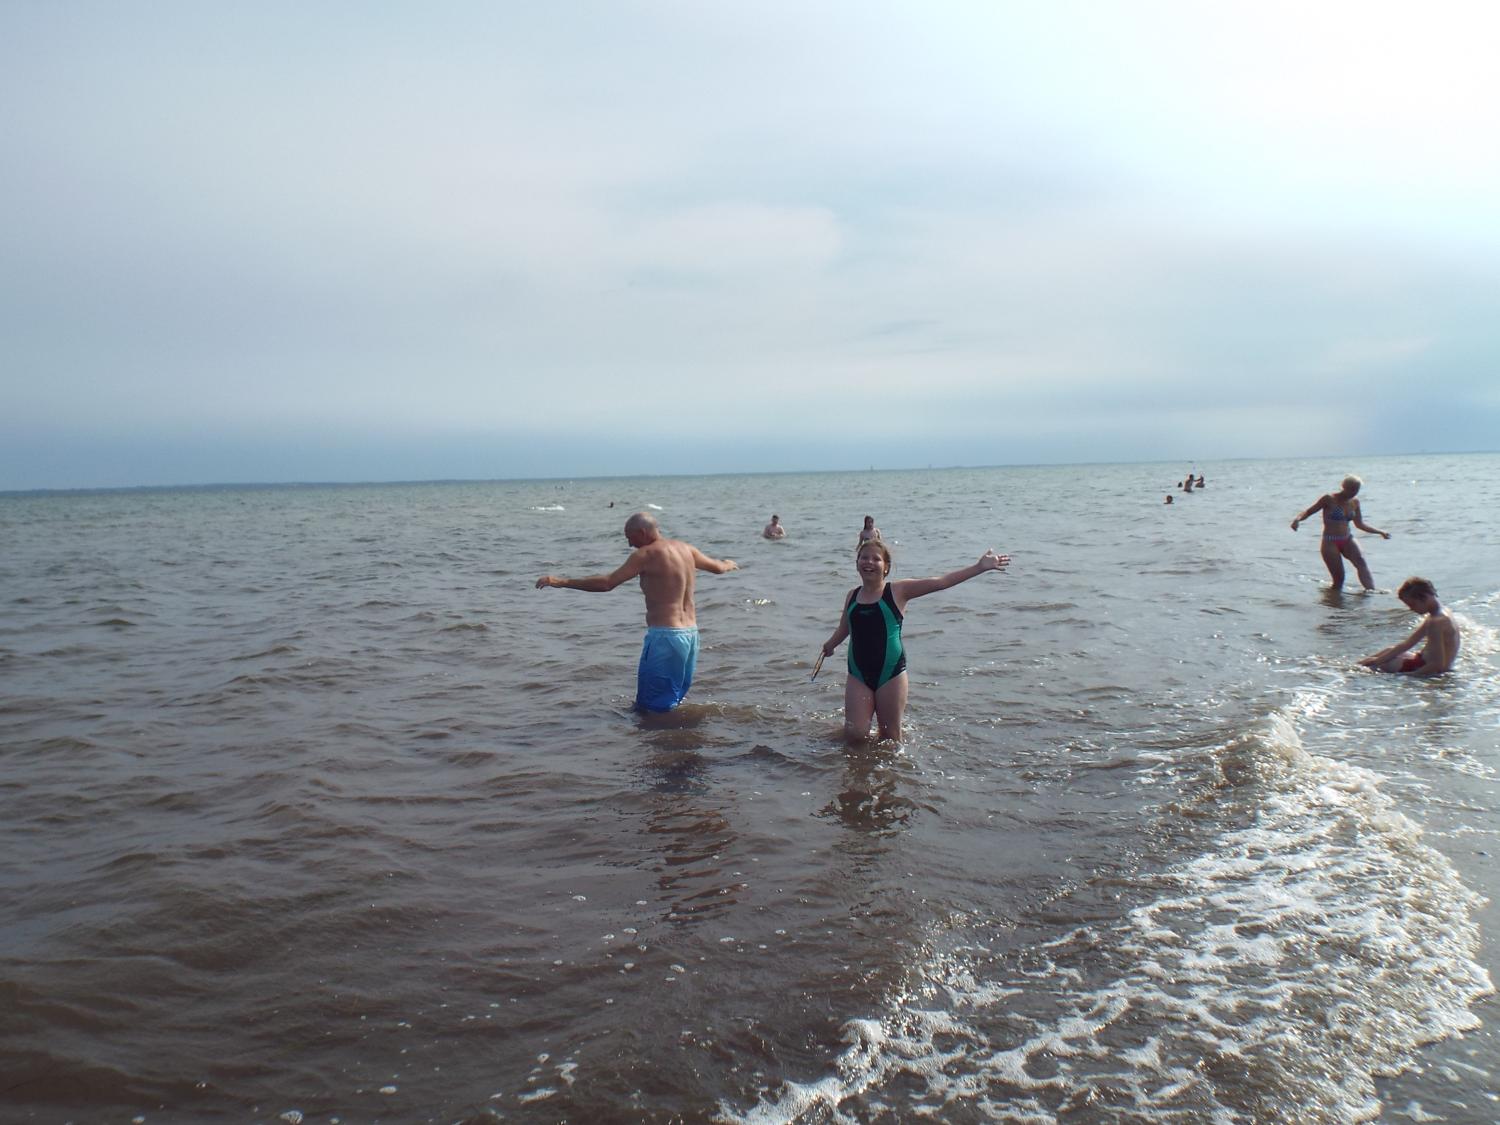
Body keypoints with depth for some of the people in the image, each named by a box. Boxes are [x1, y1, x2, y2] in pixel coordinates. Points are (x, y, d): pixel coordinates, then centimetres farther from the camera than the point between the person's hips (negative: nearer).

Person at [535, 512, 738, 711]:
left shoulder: (646, 554, -11)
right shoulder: (685, 548, 12)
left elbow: (607, 583, -18)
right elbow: (718, 567, 28)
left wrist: (562, 582, -14)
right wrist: (729, 564, 52)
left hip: (664, 635, -8)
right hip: (690, 634, 8)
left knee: (651, 708, -2)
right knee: (671, 702, 19)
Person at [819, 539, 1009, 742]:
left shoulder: (898, 591, -4)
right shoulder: (852, 596, 6)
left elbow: (941, 583, -10)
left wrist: (979, 567, -15)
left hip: (891, 673, -2)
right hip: (858, 674, 3)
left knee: (890, 737, 4)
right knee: (854, 732, -2)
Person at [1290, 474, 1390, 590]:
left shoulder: (1354, 503, 11)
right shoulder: (1329, 499, -5)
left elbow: (1359, 524, 23)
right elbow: (1309, 511, -4)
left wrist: (1380, 532, 24)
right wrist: (1297, 519, -24)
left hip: (1347, 540, 4)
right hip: (1330, 542, -4)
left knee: (1360, 561, -25)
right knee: (1339, 577, -11)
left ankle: (1371, 590, -37)